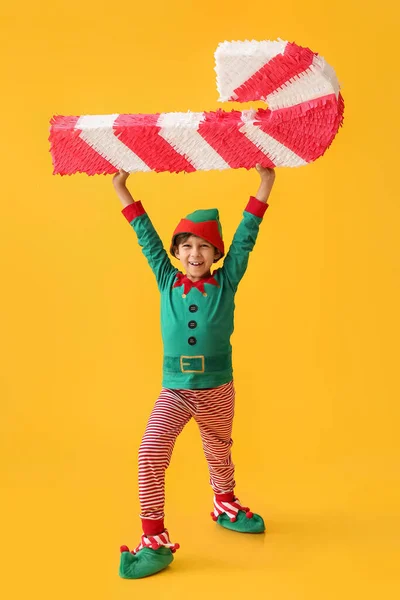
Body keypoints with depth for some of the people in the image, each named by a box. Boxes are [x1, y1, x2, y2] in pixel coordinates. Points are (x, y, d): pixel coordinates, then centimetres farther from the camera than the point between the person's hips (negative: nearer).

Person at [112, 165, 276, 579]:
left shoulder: (226, 283, -2)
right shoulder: (167, 282, 1)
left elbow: (244, 238, -2)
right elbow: (147, 238, 5)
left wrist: (264, 185, -2)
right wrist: (122, 191, 9)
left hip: (217, 391, 0)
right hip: (174, 391, 0)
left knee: (218, 453, 19)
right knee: (150, 453, -17)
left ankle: (225, 506, 49)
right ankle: (154, 540, -6)